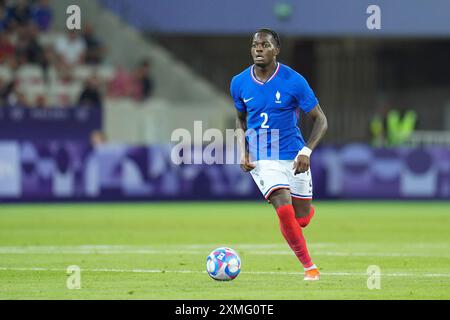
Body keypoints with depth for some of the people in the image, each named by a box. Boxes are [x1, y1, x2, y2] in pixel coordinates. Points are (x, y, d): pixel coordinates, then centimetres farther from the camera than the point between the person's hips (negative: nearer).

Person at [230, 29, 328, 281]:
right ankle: (309, 267, -3)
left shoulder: (294, 81, -11)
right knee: (285, 210, -19)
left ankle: (308, 210, 47)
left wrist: (306, 151, -19)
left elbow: (320, 120, -5)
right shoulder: (240, 83, -2)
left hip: (293, 155, 0)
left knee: (301, 219, 6)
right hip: (261, 160, 0)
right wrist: (243, 151, 2)